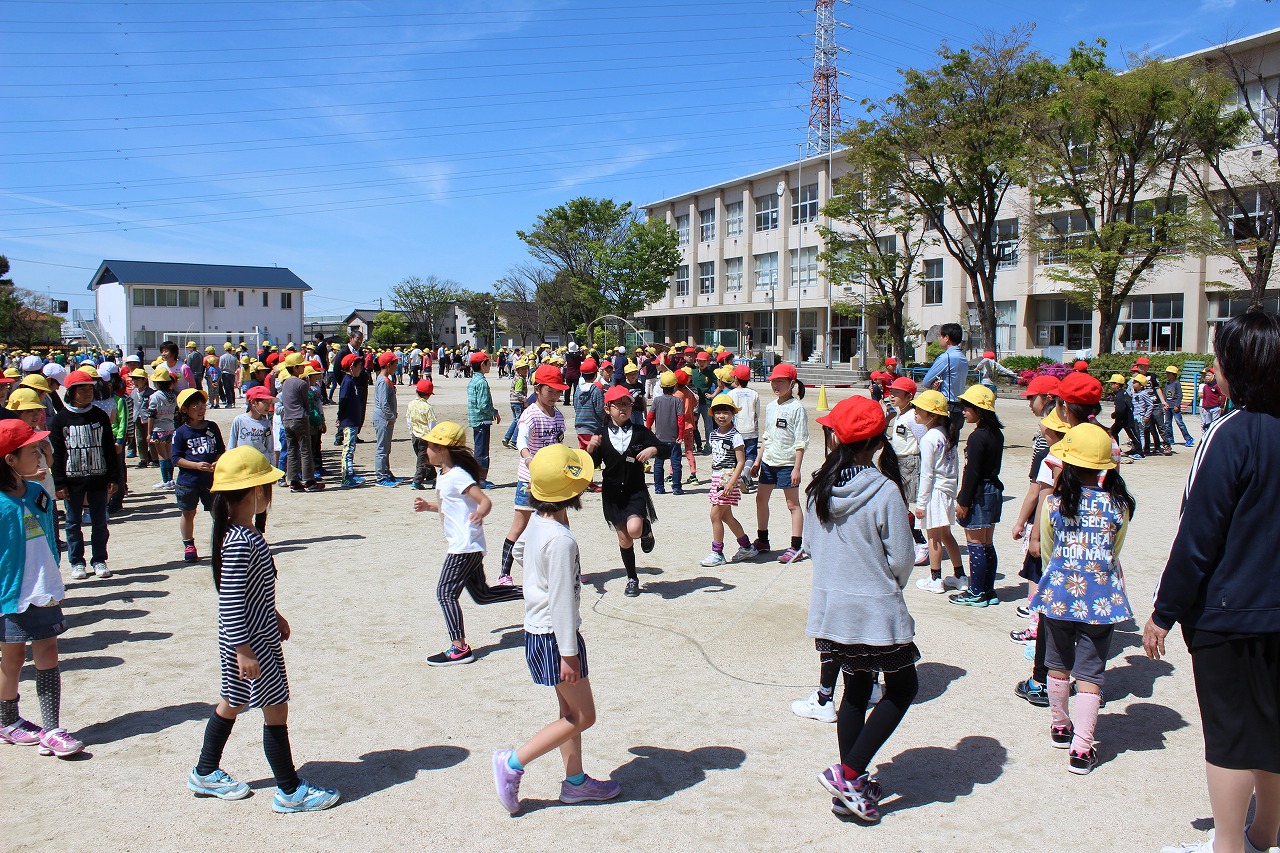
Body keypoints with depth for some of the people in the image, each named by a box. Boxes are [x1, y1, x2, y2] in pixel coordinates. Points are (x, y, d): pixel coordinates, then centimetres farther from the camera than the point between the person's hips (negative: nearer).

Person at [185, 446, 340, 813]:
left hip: (259, 631, 10)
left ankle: (206, 774, 40)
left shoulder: (241, 533, 5)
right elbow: (230, 602, -26)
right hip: (249, 641, -10)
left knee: (232, 703, 23)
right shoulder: (241, 543, -26)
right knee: (276, 710, 0)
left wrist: (275, 616, 26)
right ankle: (290, 791, 12)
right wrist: (244, 651, -24)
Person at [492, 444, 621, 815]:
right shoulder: (561, 540, -27)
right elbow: (561, 600, -24)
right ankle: (513, 763, 7)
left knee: (570, 711, 19)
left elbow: (520, 549, 22)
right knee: (582, 717, 3)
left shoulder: (537, 523, 0)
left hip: (536, 629, 9)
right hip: (554, 635, -9)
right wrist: (568, 653, -18)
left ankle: (575, 781, 31)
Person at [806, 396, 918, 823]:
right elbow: (902, 559, -12)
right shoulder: (884, 491, -19)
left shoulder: (819, 486, -4)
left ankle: (850, 789, 25)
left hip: (829, 607, 5)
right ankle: (848, 774, 6)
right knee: (902, 688, 14)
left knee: (856, 688, 20)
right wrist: (892, 584, 8)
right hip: (876, 611, -5)